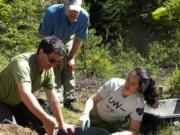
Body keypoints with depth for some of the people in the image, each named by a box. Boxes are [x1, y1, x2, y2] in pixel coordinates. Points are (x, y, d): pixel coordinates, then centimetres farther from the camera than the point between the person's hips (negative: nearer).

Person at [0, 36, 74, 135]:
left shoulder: (48, 70, -12)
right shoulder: (23, 64, -37)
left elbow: (52, 98, -6)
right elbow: (26, 95, -51)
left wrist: (61, 123, -8)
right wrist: (46, 118, -59)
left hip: (18, 103, 8)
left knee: (42, 124, 1)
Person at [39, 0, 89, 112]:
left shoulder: (84, 16, -30)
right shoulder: (52, 12, -38)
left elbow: (79, 39, -14)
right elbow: (45, 36, -24)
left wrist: (71, 58, -10)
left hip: (67, 40, 2)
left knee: (69, 69, -2)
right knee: (54, 69, -13)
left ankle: (69, 100, 4)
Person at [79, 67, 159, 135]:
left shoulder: (138, 102, -32)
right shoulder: (114, 83, -31)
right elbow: (92, 99, -25)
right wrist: (85, 114, -44)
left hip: (111, 124, 0)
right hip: (95, 114, 0)